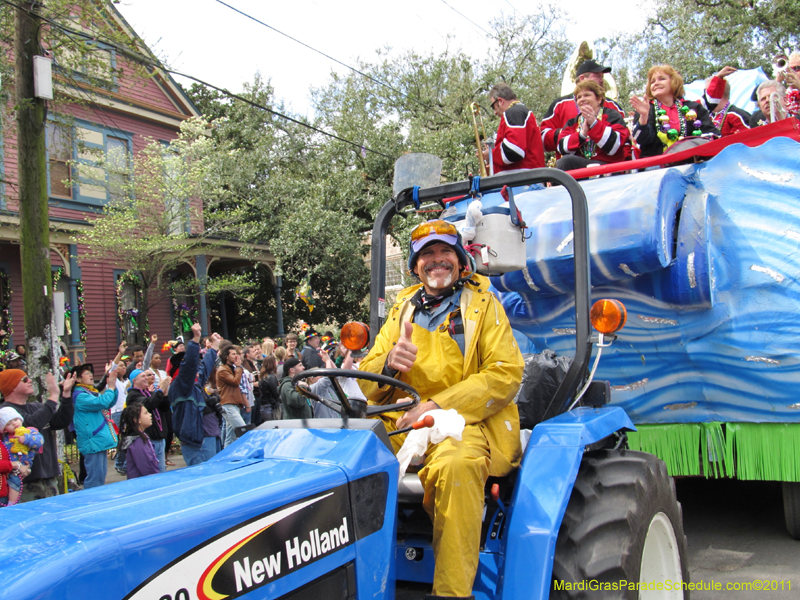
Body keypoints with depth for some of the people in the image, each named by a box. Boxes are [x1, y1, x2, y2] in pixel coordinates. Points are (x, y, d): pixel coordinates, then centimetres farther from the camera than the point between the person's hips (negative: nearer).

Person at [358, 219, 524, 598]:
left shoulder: (482, 304, 8)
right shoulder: (403, 309, 19)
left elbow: (506, 374, -6)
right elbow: (367, 379, 14)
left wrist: (438, 405, -16)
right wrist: (389, 364, -11)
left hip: (468, 421, -4)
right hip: (401, 422, 4)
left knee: (455, 463, -37)